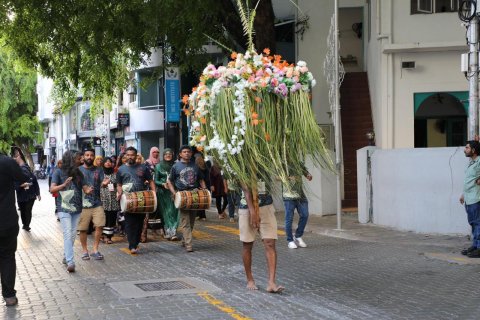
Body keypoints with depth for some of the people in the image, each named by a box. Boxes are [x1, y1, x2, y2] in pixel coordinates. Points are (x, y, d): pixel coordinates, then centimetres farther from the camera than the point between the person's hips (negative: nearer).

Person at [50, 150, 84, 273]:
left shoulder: (78, 173, 12)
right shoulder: (59, 172, -3)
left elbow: (83, 187, 20)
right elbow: (52, 189, -8)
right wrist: (64, 184, -24)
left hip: (77, 208, 6)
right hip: (64, 208, -6)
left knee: (73, 235, 8)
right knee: (67, 234, -13)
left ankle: (66, 257, 22)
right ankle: (70, 262, -18)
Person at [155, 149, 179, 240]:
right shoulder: (158, 166, 6)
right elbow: (156, 181, 4)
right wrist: (163, 184, -13)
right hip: (163, 192, 0)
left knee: (173, 211, -7)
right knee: (165, 212, 1)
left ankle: (172, 232, -8)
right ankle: (168, 231, 7)